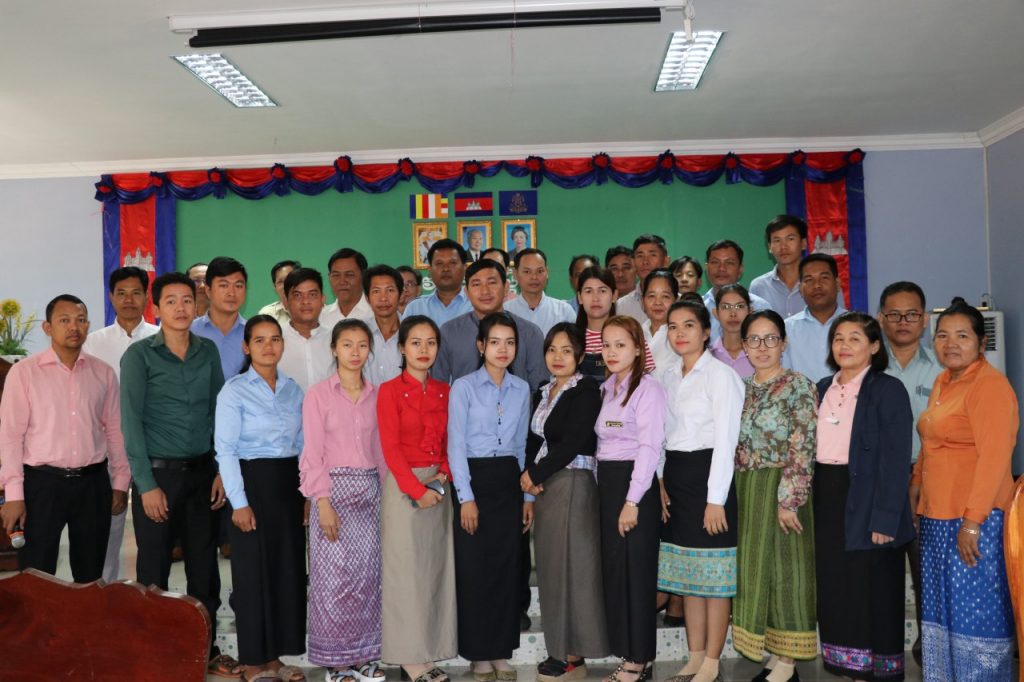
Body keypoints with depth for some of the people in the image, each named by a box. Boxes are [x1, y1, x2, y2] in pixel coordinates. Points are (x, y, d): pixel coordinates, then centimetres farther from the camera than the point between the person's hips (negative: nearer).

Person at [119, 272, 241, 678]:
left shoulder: (209, 352, 6)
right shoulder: (139, 355, -5)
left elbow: (219, 412, 8)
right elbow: (131, 422, -9)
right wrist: (147, 485, -13)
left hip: (202, 472, 4)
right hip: (158, 472, -3)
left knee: (204, 567, 11)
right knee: (153, 570, 6)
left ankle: (207, 649, 25)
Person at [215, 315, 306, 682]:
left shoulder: (293, 389, 9)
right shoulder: (234, 390, -7)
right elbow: (225, 449, -11)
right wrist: (239, 502, -16)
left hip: (288, 483, 5)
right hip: (253, 482, -5)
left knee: (288, 568, 9)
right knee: (254, 571, 2)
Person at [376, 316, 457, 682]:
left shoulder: (443, 391, 9)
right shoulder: (390, 391, -7)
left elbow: (448, 443, 10)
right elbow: (391, 448, -11)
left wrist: (442, 477, -7)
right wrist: (417, 490, -16)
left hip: (439, 485, 5)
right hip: (403, 486, -5)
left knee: (436, 569, 9)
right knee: (405, 571, 1)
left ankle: (429, 650, 20)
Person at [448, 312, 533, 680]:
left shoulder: (522, 389, 7)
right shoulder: (463, 387, -5)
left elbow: (522, 445, 11)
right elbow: (456, 445, -7)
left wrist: (528, 495, 8)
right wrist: (466, 497, -12)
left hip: (509, 481, 4)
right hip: (474, 478, -4)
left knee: (507, 566, 7)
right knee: (474, 568, 2)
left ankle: (502, 651, 20)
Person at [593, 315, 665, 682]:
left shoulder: (647, 388, -10)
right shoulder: (606, 389, 14)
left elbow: (649, 447, -16)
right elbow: (601, 443, 12)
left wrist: (632, 501, -20)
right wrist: (602, 489, 5)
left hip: (633, 482, -8)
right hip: (606, 482, 8)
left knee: (635, 569, 0)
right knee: (613, 568, 10)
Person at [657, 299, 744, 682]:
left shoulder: (720, 374, -9)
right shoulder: (668, 377, 12)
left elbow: (725, 440, -14)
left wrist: (716, 499, -17)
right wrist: (662, 483, 4)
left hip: (708, 475, -7)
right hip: (675, 478, 7)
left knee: (714, 576, 1)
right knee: (686, 574, 12)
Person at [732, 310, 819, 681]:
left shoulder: (799, 386, -8)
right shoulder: (743, 389, 12)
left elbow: (803, 450, -14)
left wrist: (788, 499, -19)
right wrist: (738, 495, 10)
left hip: (781, 490, -7)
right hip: (746, 491, 7)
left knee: (783, 568, 0)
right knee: (755, 570, 10)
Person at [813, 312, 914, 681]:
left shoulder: (888, 389, -8)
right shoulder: (824, 388, 11)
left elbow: (895, 460, -13)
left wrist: (885, 518, -19)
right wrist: (811, 503, 7)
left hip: (865, 502, -6)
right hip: (826, 499, 6)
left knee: (871, 594, 3)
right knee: (834, 590, 12)